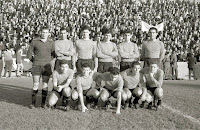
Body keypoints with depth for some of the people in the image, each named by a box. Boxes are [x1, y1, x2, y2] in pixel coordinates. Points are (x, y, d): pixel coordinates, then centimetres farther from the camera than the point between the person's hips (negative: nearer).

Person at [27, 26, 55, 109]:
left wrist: (48, 61, 9)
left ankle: (43, 103, 11)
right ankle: (33, 103, 5)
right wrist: (34, 61, 7)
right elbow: (29, 54, 7)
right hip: (36, 66, -1)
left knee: (45, 85, 1)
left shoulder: (51, 43, 3)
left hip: (47, 66, 1)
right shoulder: (34, 42, -1)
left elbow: (53, 54, 14)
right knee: (36, 85, -4)